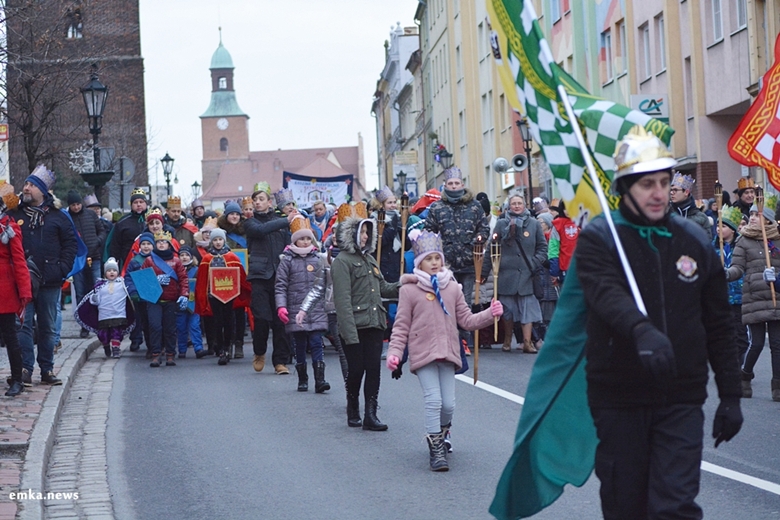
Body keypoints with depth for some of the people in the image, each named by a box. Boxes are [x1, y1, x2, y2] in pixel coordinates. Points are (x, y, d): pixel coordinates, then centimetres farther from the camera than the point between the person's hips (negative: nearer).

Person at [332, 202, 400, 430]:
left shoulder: (369, 259, 18)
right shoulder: (342, 262, -7)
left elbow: (382, 288, 26)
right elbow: (343, 301, -14)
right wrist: (350, 333, -20)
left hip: (375, 324, 7)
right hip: (356, 326, -7)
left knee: (374, 369, 1)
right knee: (356, 369, 1)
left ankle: (370, 414, 1)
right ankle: (353, 410, 21)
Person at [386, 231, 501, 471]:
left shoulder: (452, 287, 10)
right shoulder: (409, 290, -1)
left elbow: (466, 320, 10)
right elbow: (401, 326, -1)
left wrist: (490, 314, -5)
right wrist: (394, 352, -11)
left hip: (448, 353, 4)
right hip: (423, 354, -4)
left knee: (448, 404, 3)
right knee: (433, 401, -14)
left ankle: (441, 436, 32)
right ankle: (436, 450, -5)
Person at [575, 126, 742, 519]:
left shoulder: (694, 241, 8)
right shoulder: (598, 239, -3)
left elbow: (718, 326, 13)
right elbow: (606, 294, -24)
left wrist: (730, 395, 10)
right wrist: (641, 330, -44)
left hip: (682, 401, 2)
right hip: (618, 398, -1)